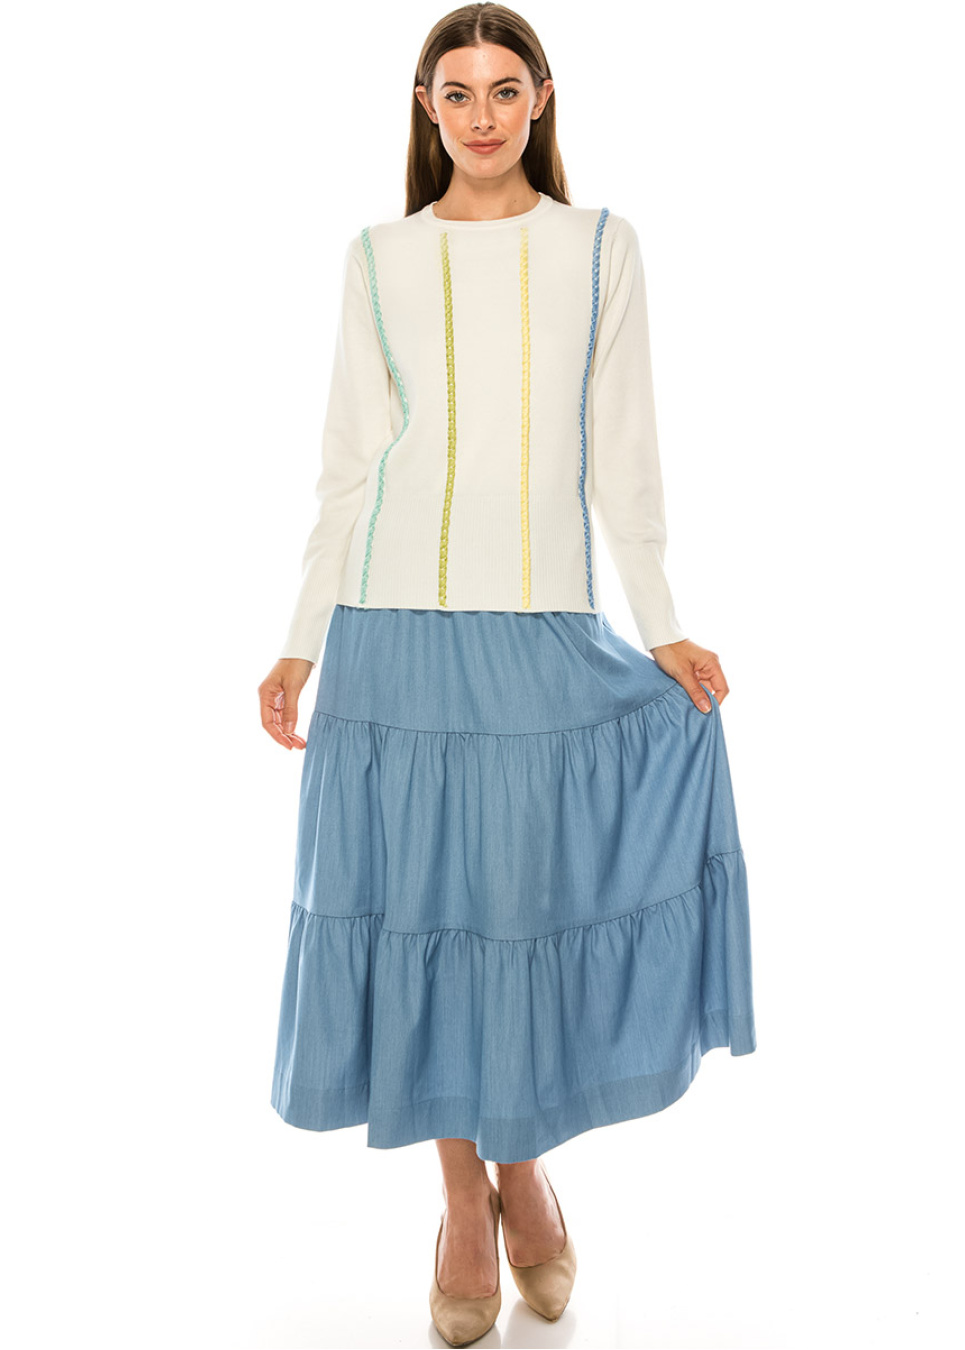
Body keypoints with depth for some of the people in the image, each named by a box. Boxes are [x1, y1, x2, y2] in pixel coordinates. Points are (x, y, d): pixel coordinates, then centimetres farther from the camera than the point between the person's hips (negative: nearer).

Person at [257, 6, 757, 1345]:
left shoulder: (601, 247, 8)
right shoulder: (379, 257, 9)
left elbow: (622, 454, 6)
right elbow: (350, 462, 8)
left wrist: (660, 626, 0)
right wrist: (301, 643, 4)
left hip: (549, 628, 0)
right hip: (399, 622, 1)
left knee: (537, 890, 2)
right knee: (423, 897, 3)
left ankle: (525, 1160, 29)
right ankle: (464, 1198, 22)